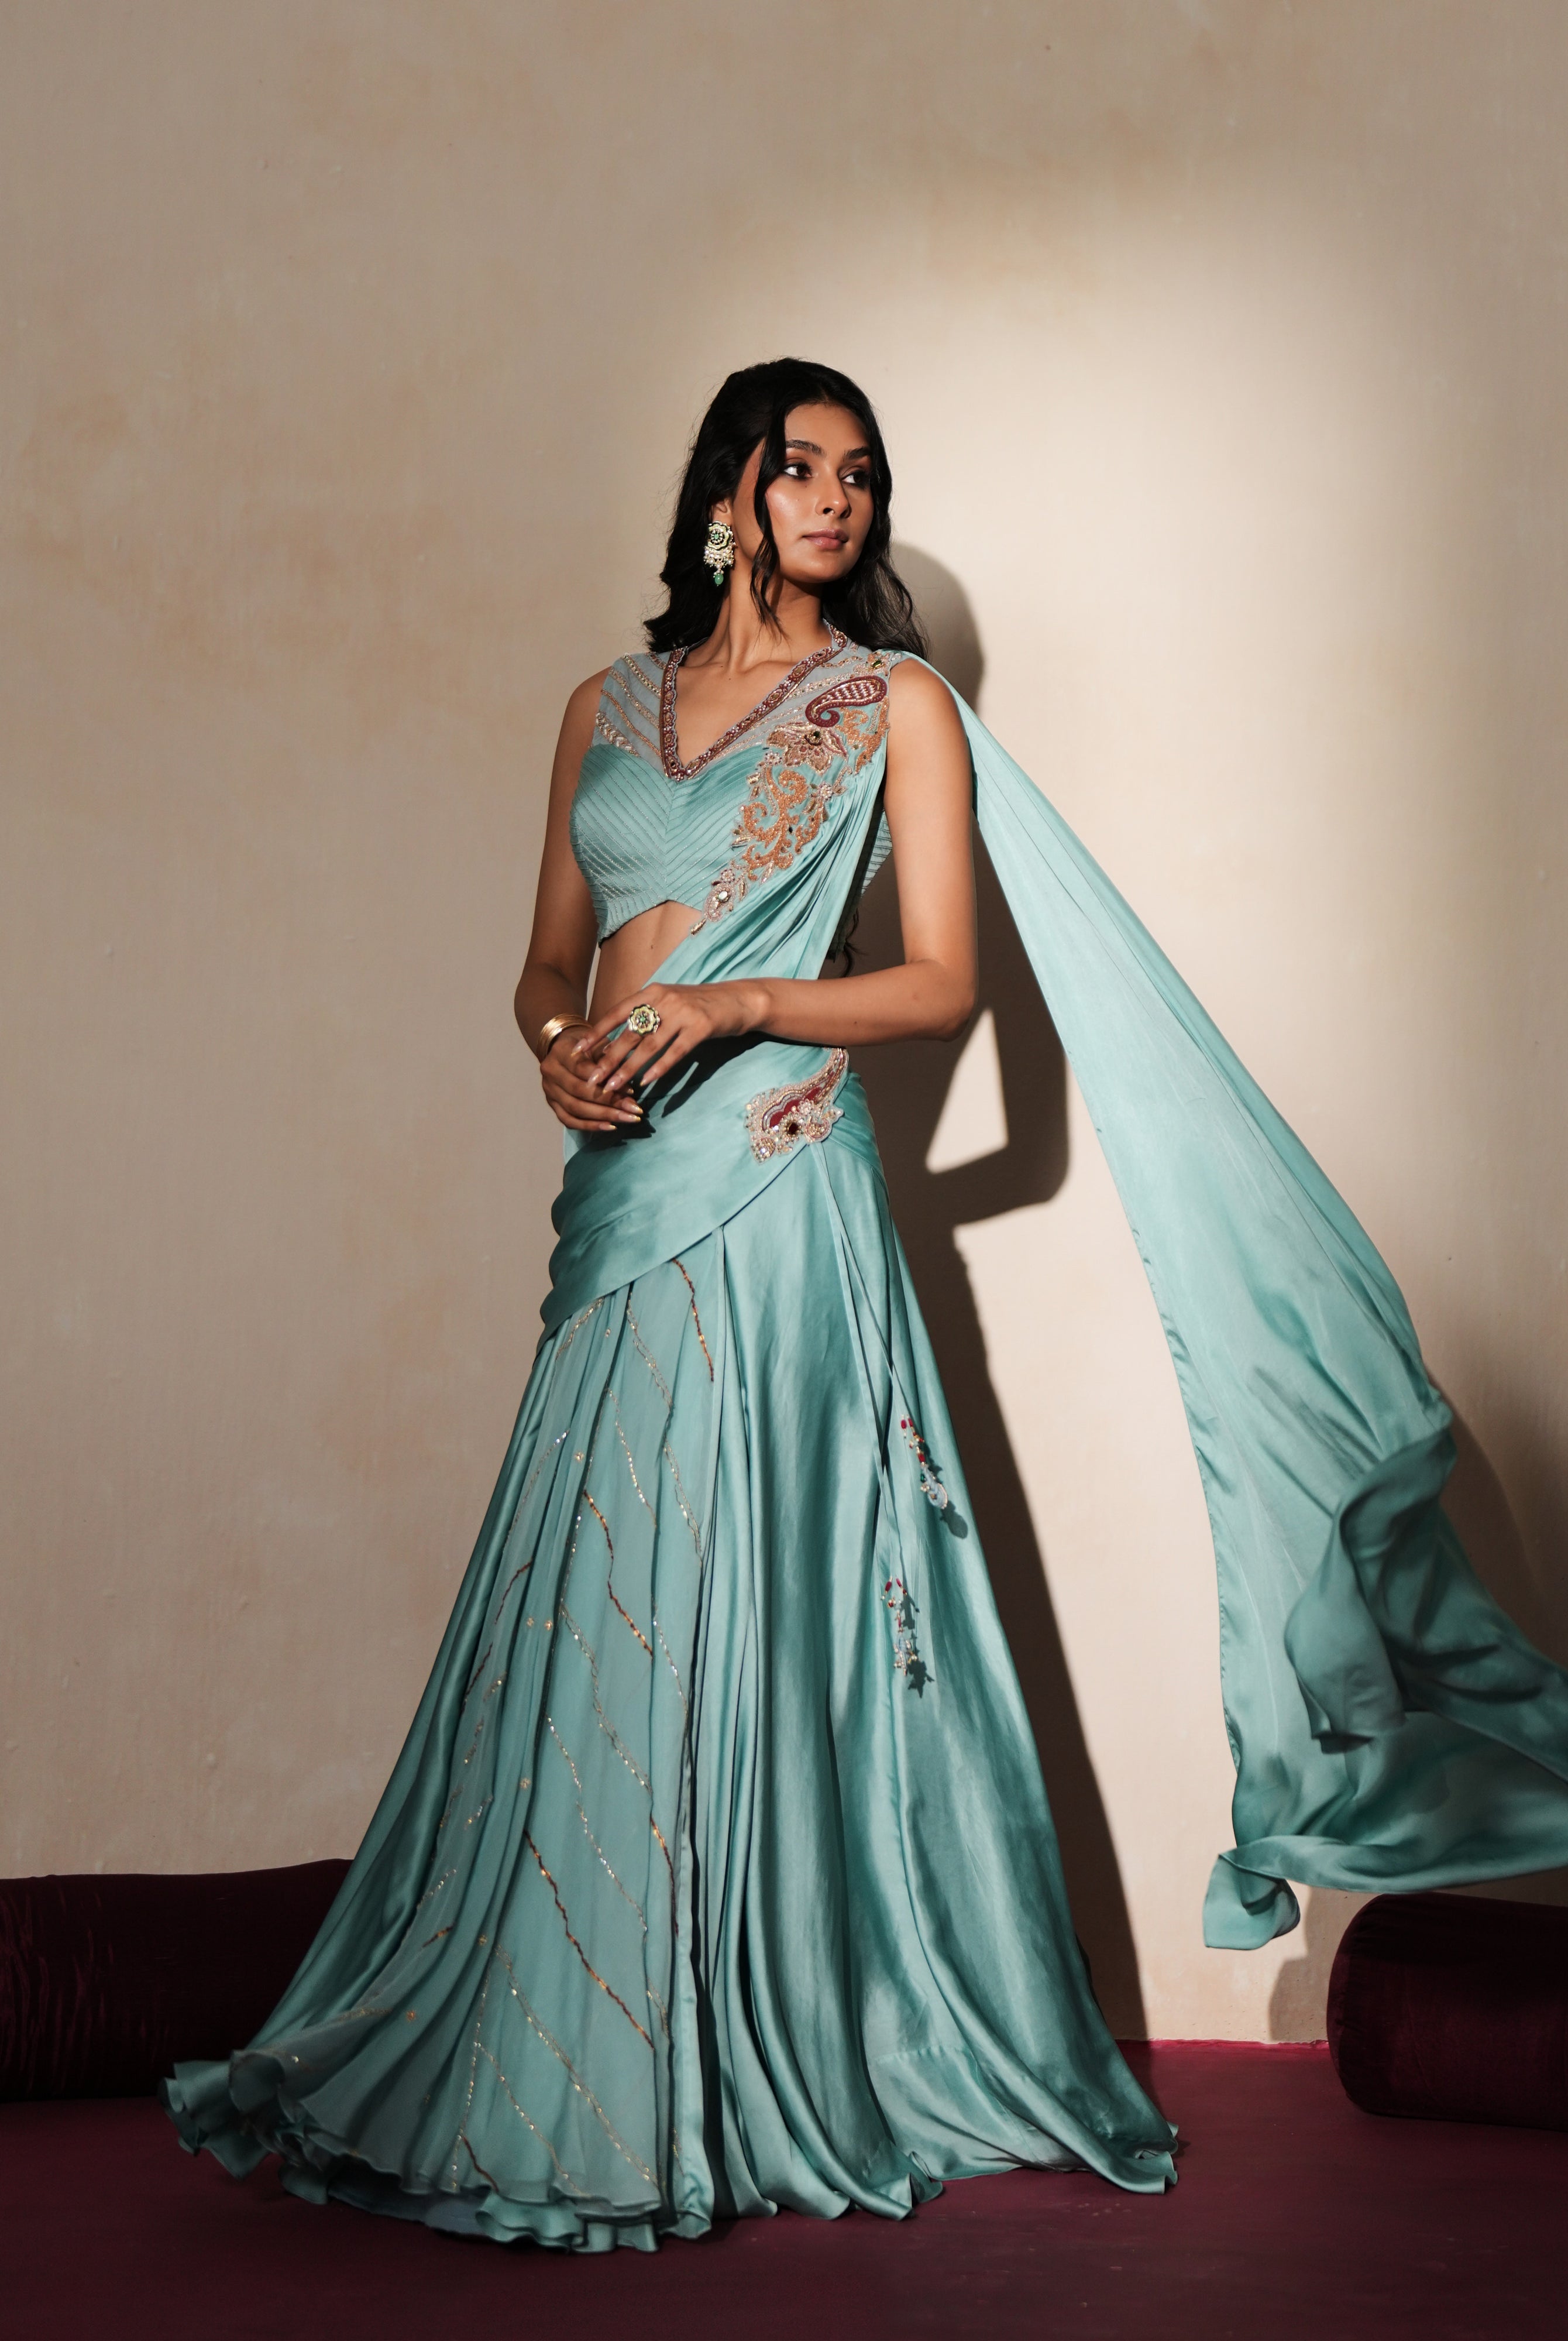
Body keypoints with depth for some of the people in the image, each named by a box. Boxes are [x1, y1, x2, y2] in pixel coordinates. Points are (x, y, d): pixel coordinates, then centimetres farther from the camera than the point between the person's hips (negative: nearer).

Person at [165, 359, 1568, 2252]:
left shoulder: (897, 704, 5)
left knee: (748, 1608, -7)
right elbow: (551, 960, 18)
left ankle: (794, 2060, 4)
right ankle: (545, 2062, 14)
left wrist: (725, 1003, -14)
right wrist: (560, 1043, -5)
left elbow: (943, 978, -1)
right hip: (623, 1187, 4)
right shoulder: (610, 706, 17)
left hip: (775, 1190, -4)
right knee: (587, 1612, 4)